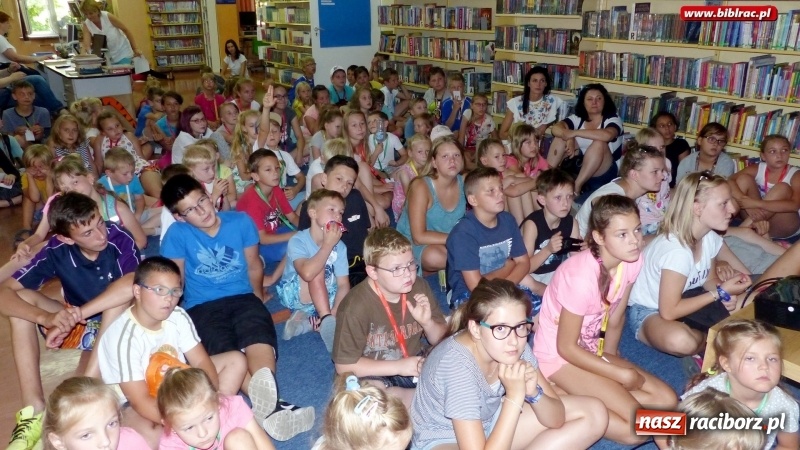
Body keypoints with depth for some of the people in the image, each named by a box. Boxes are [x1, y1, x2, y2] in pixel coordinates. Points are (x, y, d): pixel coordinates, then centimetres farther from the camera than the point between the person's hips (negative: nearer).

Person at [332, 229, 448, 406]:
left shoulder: (419, 287, -9)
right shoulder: (356, 306, -22)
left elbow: (441, 340, 3)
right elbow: (344, 366, -18)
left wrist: (427, 322, -20)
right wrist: (398, 366, -21)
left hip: (415, 364, 3)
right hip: (376, 375, -3)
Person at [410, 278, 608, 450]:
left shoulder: (515, 348, -15)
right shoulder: (456, 366, -34)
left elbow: (556, 419, -6)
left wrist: (533, 392, -27)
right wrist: (514, 396, -36)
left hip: (489, 422, 7)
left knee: (594, 414, 0)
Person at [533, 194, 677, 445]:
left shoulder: (632, 260, -10)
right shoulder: (582, 277, -31)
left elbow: (615, 319, 5)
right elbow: (566, 347, -21)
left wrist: (608, 359, 2)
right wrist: (622, 375, -15)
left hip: (591, 351, 8)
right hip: (558, 356, -8)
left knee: (667, 401, 0)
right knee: (636, 428, -17)